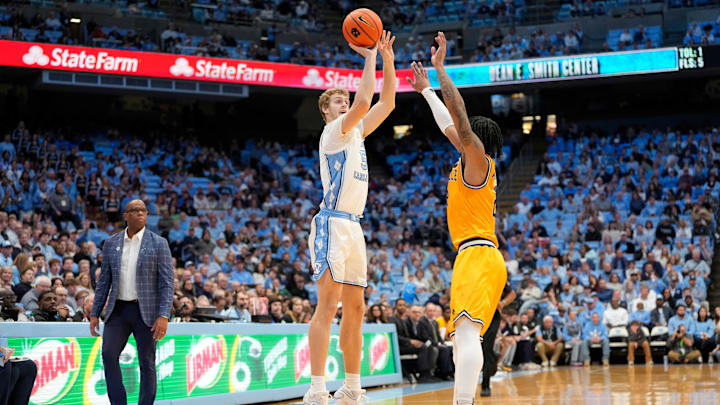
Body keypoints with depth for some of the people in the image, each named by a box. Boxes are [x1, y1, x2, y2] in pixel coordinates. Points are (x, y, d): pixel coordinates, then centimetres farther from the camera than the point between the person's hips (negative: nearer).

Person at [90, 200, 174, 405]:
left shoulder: (158, 243, -2)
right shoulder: (111, 243, 8)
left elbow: (167, 282, -6)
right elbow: (104, 281, 13)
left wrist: (163, 316, -16)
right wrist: (94, 313, 7)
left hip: (146, 311, -2)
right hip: (118, 309, 2)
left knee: (146, 363, 0)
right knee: (108, 354, -14)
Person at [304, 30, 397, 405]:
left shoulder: (355, 132, 20)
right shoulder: (333, 131, -3)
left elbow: (386, 102, 21)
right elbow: (364, 102, -19)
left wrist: (387, 59, 12)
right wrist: (370, 58, -11)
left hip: (353, 227, 9)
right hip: (332, 224, -9)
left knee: (355, 308, 10)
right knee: (328, 304, -17)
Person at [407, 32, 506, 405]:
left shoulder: (478, 158, -2)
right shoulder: (471, 162, 23)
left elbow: (458, 112, -12)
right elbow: (448, 124, 35)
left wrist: (439, 67, -9)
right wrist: (425, 89, 42)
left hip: (478, 256, -11)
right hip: (476, 258, 11)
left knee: (466, 333, -25)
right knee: (462, 339, 12)